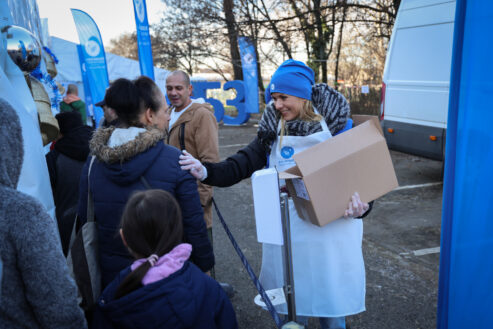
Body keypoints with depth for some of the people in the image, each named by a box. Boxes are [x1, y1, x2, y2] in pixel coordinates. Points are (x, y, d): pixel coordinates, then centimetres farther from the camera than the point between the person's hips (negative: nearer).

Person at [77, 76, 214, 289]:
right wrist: (204, 267, -1)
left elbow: (84, 220, 3)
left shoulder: (93, 163, -5)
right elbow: (194, 224, -15)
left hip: (111, 275, 4)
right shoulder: (175, 160, -18)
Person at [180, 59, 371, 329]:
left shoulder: (335, 126, -4)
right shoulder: (273, 133, 2)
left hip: (329, 228, -2)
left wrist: (359, 204, -22)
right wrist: (206, 172, -22)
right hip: (287, 232, 2)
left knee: (331, 300, 14)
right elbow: (239, 166, -5)